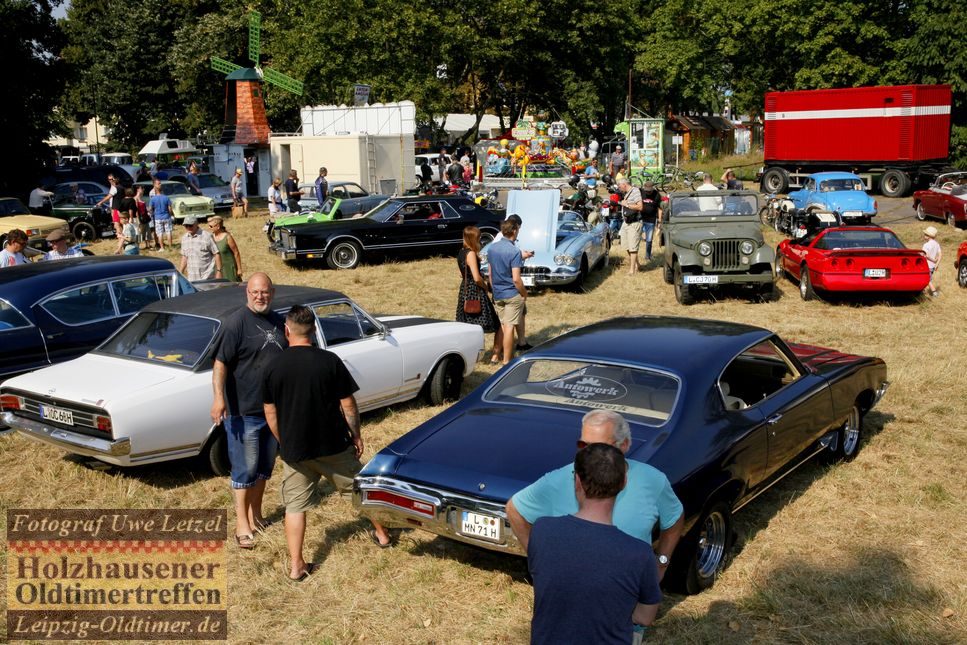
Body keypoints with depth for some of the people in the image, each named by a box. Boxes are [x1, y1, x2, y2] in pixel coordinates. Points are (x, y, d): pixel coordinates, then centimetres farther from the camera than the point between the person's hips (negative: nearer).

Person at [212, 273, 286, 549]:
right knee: (245, 469, 0)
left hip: (274, 409, 7)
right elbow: (220, 363, -18)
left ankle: (255, 513, 30)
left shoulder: (278, 322, 7)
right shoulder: (236, 323, -13)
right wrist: (219, 397, -29)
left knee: (265, 466, 16)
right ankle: (242, 523, 10)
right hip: (243, 411, -6)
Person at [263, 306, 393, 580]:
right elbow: (348, 404, -7)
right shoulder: (329, 361, -11)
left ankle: (296, 565, 11)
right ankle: (381, 533, 36)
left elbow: (270, 413, 1)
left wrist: (284, 443, 14)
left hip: (293, 448, 1)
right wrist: (356, 434, 6)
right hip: (332, 444, 0)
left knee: (295, 506, 12)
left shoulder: (273, 367, -5)